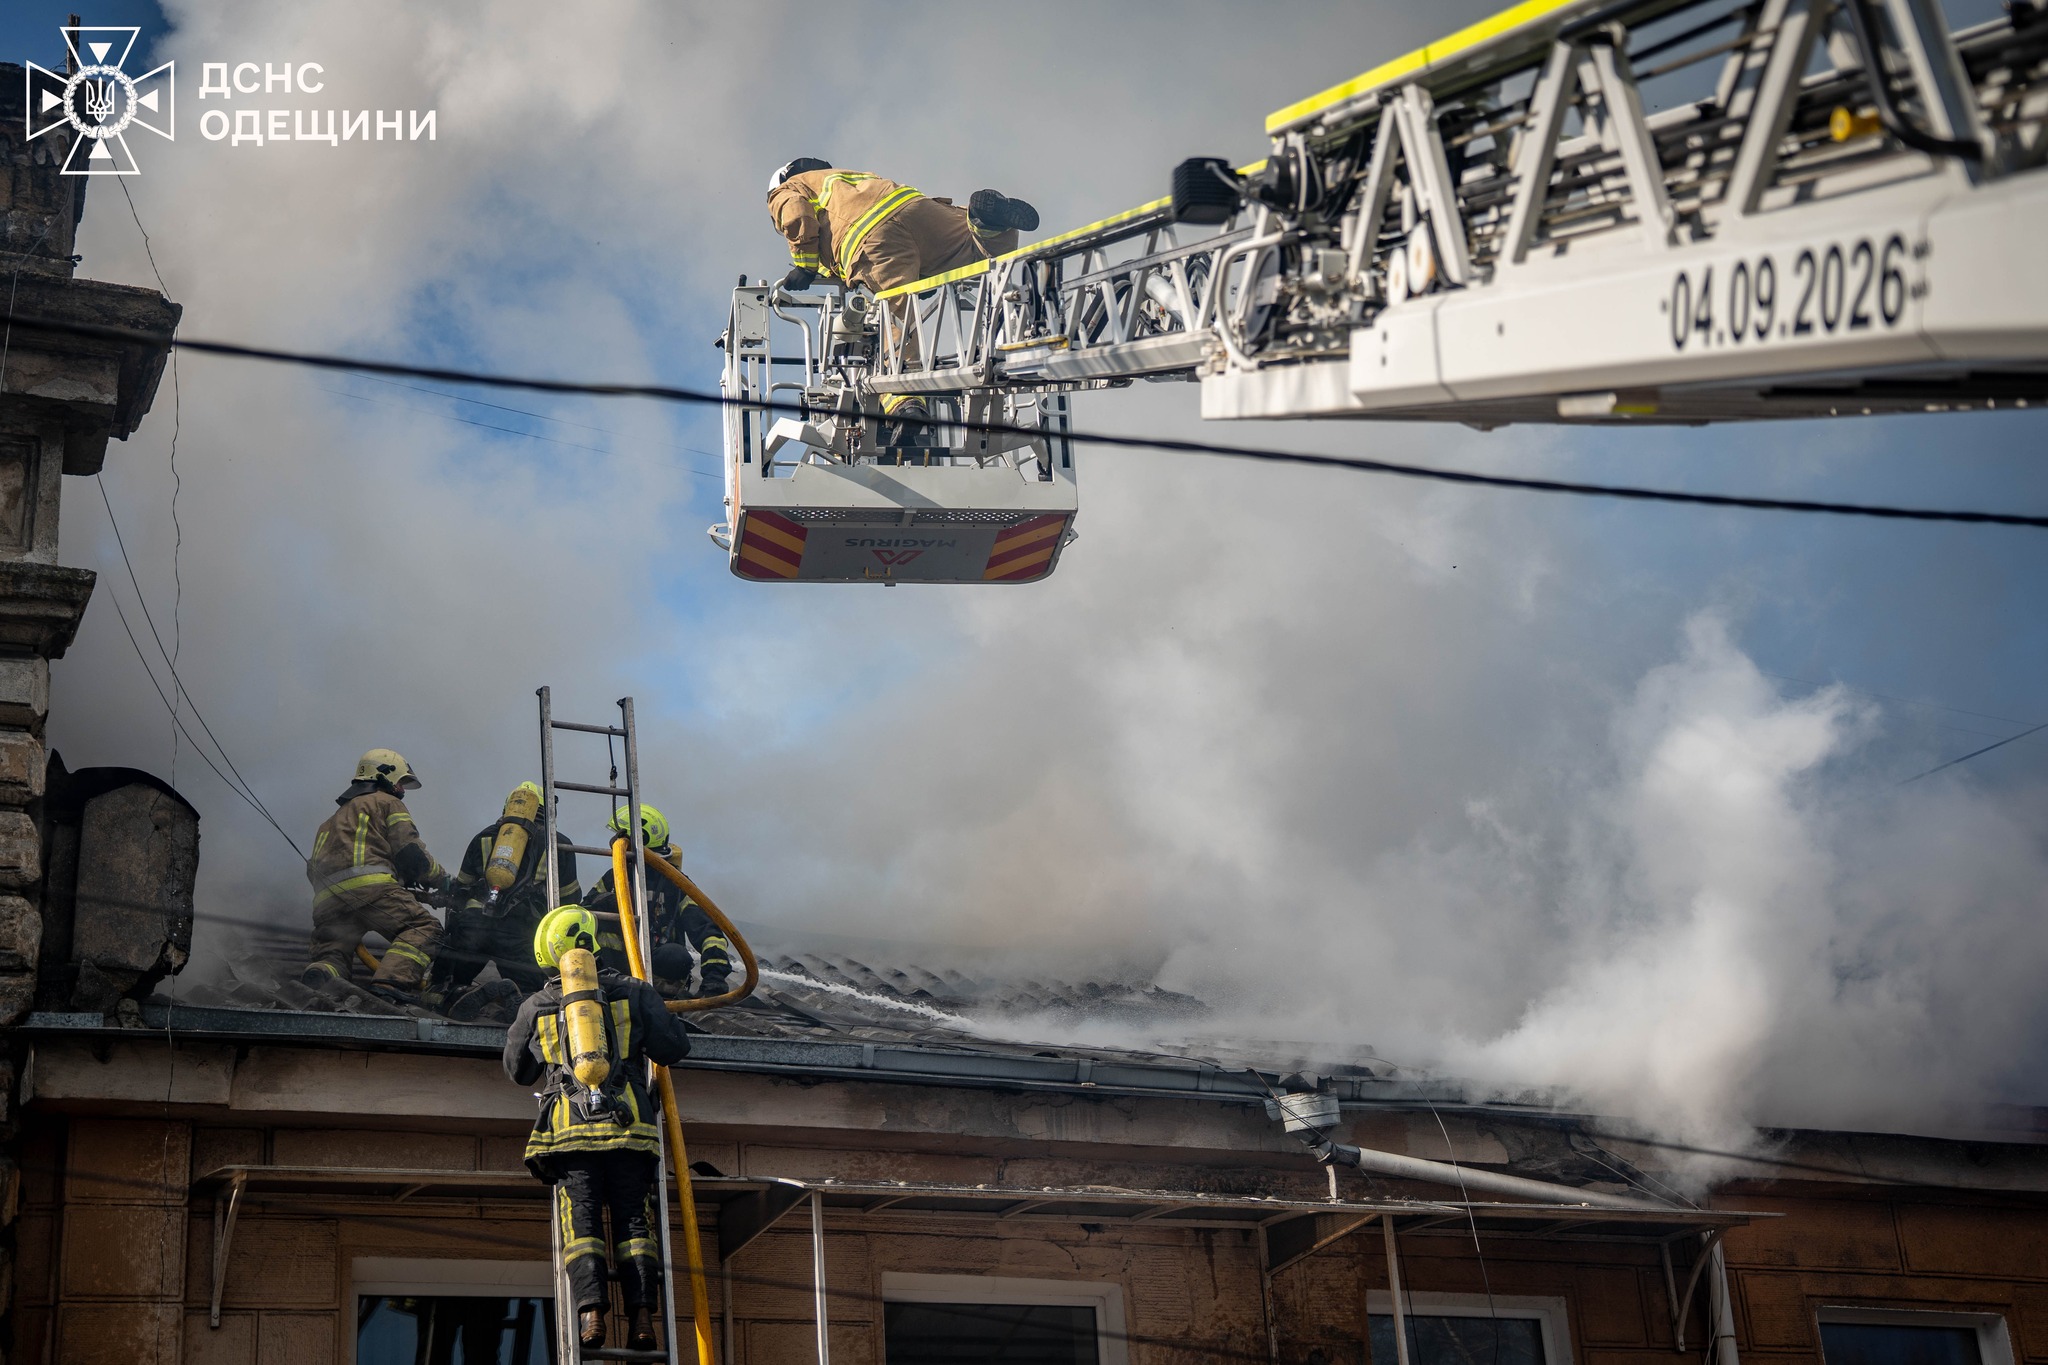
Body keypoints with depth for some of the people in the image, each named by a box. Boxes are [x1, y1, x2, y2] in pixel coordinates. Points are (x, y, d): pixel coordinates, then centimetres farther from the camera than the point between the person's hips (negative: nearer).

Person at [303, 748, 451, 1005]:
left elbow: (313, 870, 30)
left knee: (331, 953, 7)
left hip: (326, 898, 7)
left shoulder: (335, 819, 41)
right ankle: (392, 982, -33)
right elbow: (410, 852, 4)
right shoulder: (389, 803, 19)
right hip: (367, 884, -6)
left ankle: (318, 973, -29)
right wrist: (443, 880, 17)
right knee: (424, 928, -9)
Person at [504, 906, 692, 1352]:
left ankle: (590, 1309, -18)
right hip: (628, 1123, 0)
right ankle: (641, 1313, -11)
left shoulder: (534, 1007, 12)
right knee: (634, 1219, 1)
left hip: (569, 1126, 1)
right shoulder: (633, 993, 7)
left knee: (581, 1221, -1)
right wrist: (655, 1014, 26)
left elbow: (517, 1069, 26)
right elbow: (673, 1048, 6)